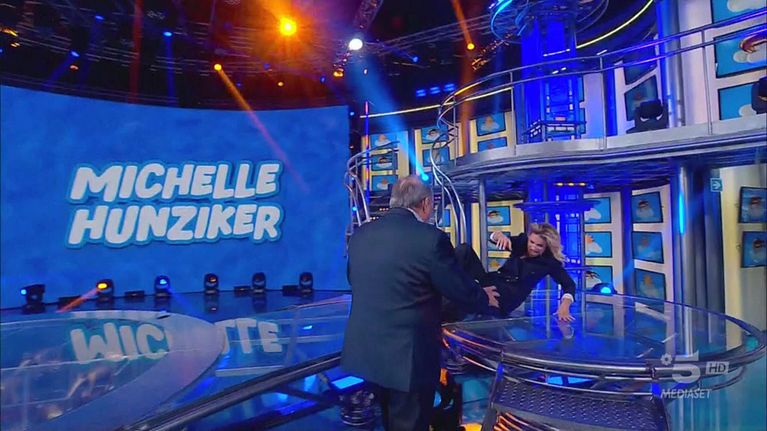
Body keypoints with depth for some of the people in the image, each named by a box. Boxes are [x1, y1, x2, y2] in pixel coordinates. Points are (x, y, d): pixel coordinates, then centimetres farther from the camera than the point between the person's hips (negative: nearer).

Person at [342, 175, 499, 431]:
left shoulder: (360, 235, 1)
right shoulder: (431, 238, -18)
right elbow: (462, 290, -9)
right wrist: (485, 298, 14)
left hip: (365, 351, 6)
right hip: (409, 356, -6)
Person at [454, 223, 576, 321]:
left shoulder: (550, 261, 1)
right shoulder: (522, 242, 11)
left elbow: (569, 284, -3)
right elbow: (493, 238, 5)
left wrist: (564, 306, -23)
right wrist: (500, 235, -21)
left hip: (508, 295, -5)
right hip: (490, 281, 5)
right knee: (464, 249, -18)